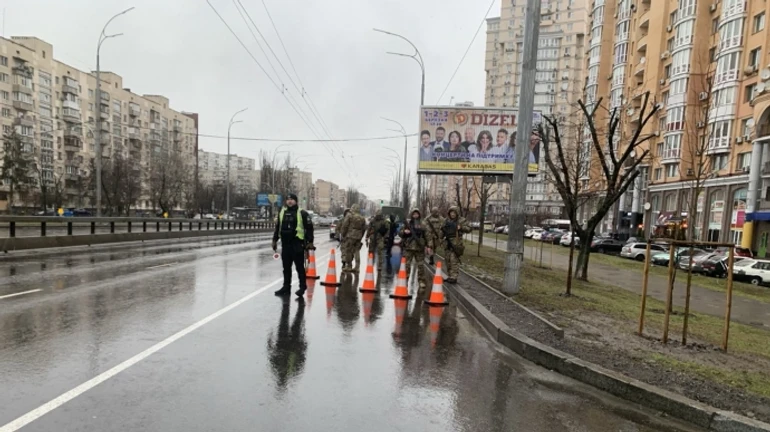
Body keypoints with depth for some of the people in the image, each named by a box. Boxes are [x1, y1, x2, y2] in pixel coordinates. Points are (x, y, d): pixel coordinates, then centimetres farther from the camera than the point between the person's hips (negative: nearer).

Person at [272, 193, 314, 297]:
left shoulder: (302, 213, -4)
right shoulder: (282, 212, 12)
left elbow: (309, 228, -5)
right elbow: (277, 227, 19)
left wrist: (310, 242, -10)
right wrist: (274, 240, 16)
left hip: (297, 244, -5)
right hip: (285, 244, 5)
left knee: (300, 267, 0)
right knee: (286, 267, 12)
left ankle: (302, 287, 11)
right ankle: (286, 287, 22)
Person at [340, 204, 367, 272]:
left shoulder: (349, 216, -5)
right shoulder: (362, 218, 12)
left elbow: (345, 226, -7)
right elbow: (364, 228, 15)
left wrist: (343, 234, 3)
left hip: (350, 236, -5)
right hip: (358, 237, 5)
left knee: (348, 251, 2)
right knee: (356, 252, 10)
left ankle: (349, 266, 3)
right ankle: (357, 267, 10)